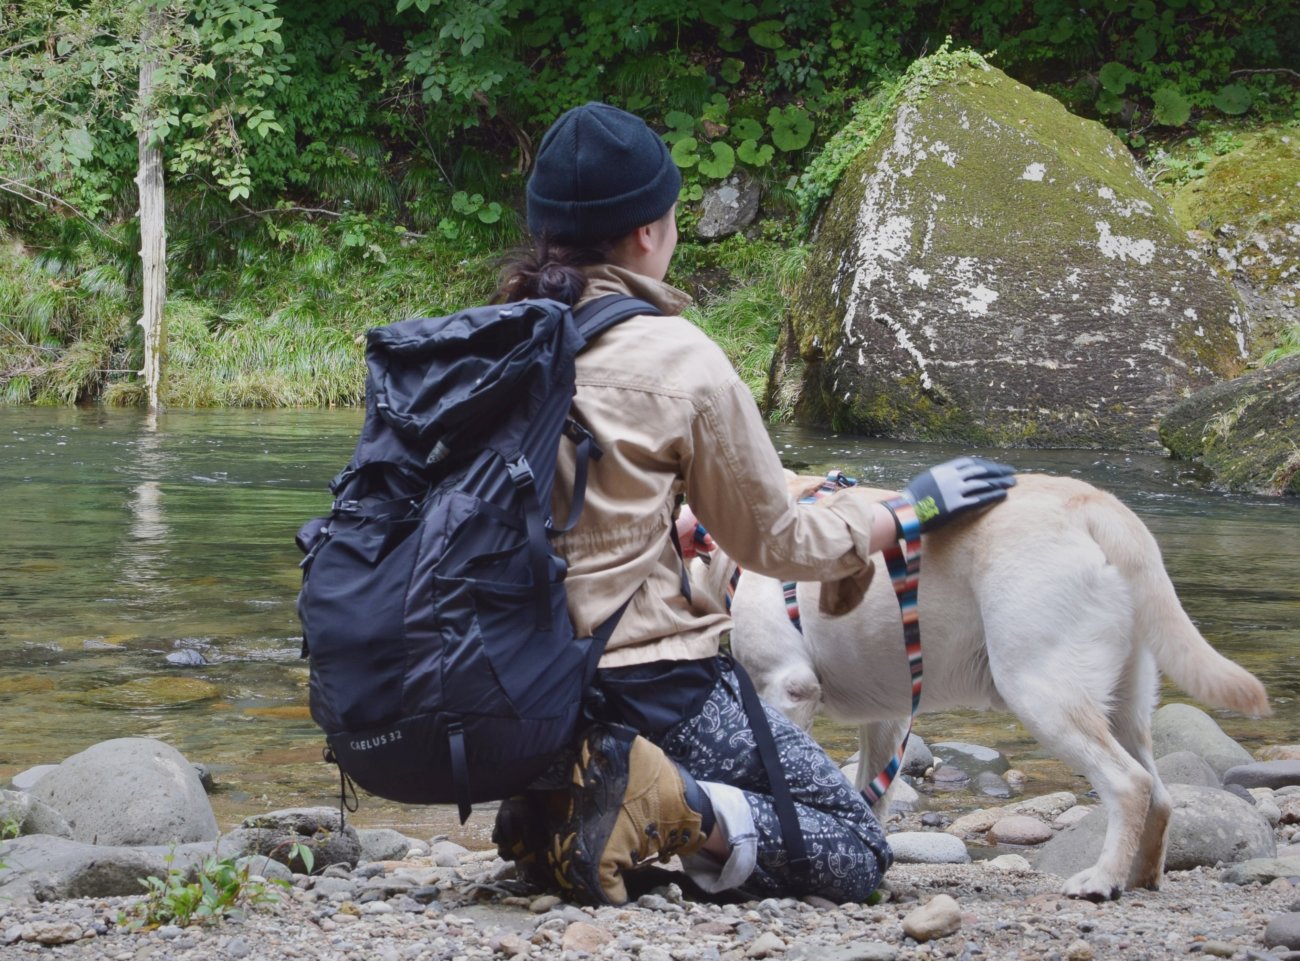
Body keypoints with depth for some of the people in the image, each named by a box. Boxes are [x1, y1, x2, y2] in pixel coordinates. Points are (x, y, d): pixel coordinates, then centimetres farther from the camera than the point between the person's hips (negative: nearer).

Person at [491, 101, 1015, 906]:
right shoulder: (680, 362, -12)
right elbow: (777, 544, -1)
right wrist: (911, 512, 15)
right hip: (645, 682, -6)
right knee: (857, 855, 9)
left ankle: (553, 807, 6)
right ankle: (678, 812, -17)